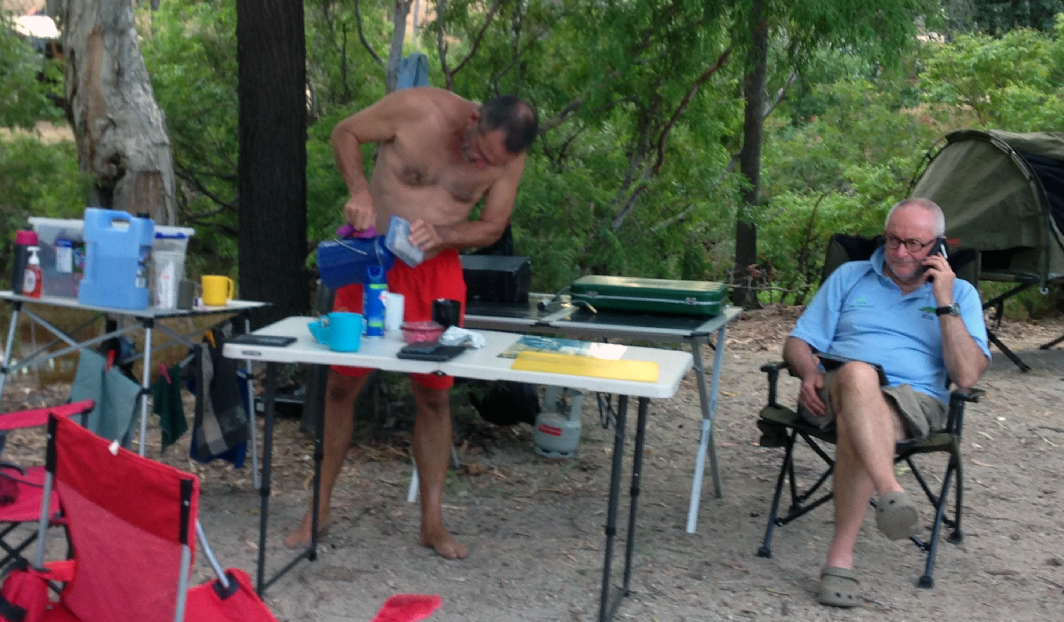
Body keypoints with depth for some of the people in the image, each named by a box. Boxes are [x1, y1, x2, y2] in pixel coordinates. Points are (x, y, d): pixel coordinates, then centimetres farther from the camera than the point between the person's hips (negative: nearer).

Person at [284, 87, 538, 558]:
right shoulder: (416, 109, -19)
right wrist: (359, 191, -20)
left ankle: (432, 523, 14)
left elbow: (492, 227, -1)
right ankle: (319, 509, 18)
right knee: (340, 385, 3)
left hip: (436, 270, 2)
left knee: (434, 396, 2)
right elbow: (345, 133, -4)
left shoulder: (510, 158, -10)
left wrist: (441, 234, -20)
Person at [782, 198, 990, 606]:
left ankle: (841, 557, -35)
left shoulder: (960, 294, 16)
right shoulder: (850, 277, 21)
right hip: (835, 393, 1)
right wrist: (810, 373, -8)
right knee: (858, 373, -38)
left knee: (857, 426, -38)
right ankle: (891, 492, -52)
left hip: (914, 400, -1)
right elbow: (797, 343, 15)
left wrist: (945, 304, -3)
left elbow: (967, 376, 1)